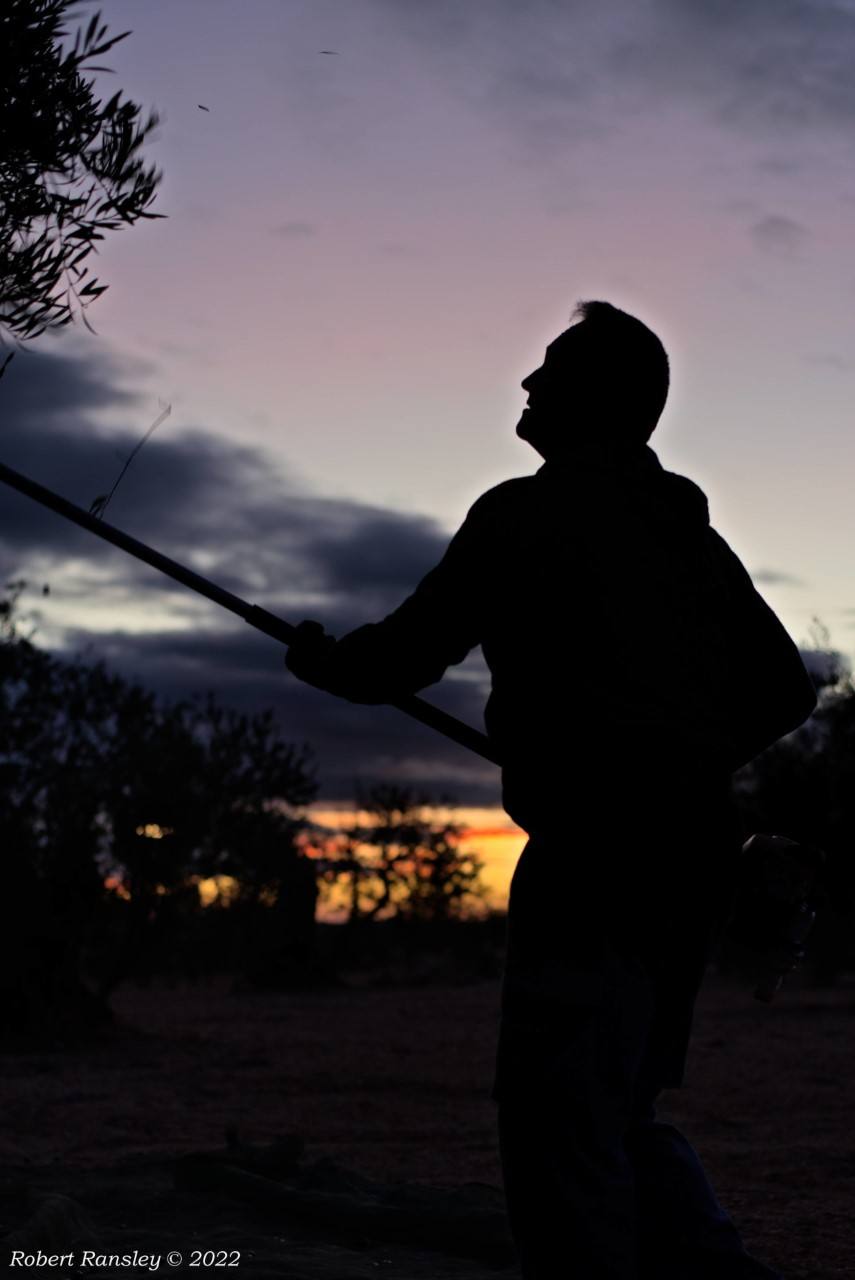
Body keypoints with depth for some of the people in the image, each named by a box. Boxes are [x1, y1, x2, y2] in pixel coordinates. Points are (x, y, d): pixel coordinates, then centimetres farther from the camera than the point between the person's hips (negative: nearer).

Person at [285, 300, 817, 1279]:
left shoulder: (524, 513, -4)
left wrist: (318, 658, 18)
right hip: (697, 856, 8)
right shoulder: (691, 531, 17)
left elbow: (406, 657, -2)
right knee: (620, 1115, 18)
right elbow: (784, 689, 19)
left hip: (593, 859, -8)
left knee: (560, 1127, -3)